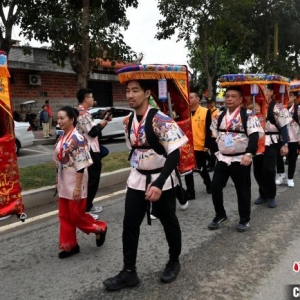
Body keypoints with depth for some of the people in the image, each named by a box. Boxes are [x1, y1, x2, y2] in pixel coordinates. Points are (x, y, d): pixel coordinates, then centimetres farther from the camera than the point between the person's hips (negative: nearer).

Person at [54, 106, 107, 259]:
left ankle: (100, 228, 26)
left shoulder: (77, 138, -18)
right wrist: (58, 181, 17)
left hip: (75, 182, -8)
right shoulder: (62, 137, 8)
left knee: (77, 215, 2)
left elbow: (81, 166, -21)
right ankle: (69, 245, 26)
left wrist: (77, 187, -21)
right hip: (64, 182, 8)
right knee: (64, 216, 13)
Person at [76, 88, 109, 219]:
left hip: (88, 149, 11)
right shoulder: (84, 114, -18)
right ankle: (85, 210, 2)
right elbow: (93, 132, -23)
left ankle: (88, 206, 28)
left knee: (91, 179, 18)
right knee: (92, 180, -4)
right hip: (90, 151, -11)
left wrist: (102, 122, 6)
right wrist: (102, 124, -5)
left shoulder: (81, 112, 15)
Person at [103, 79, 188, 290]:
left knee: (169, 222, 13)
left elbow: (174, 154, -25)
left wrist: (159, 184, -33)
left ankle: (174, 262, 35)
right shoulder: (128, 121, 1)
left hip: (162, 180, -5)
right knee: (130, 224, 4)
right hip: (137, 179, 6)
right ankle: (129, 272, 17)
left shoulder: (161, 120, -21)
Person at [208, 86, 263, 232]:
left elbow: (254, 136, -18)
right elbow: (214, 135, 18)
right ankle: (220, 215, 24)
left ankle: (244, 219, 25)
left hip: (240, 160, -4)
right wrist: (216, 151, 10)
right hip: (222, 159, 5)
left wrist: (249, 153, -31)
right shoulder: (219, 116, 8)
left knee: (243, 190, 7)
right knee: (215, 187, 4)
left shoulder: (248, 115, -8)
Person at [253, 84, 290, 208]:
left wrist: (284, 144, -10)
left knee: (269, 170, -5)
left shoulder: (277, 108, -8)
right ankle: (263, 194, 26)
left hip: (271, 143, -5)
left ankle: (271, 196, 15)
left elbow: (283, 127, -8)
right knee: (257, 171, 9)